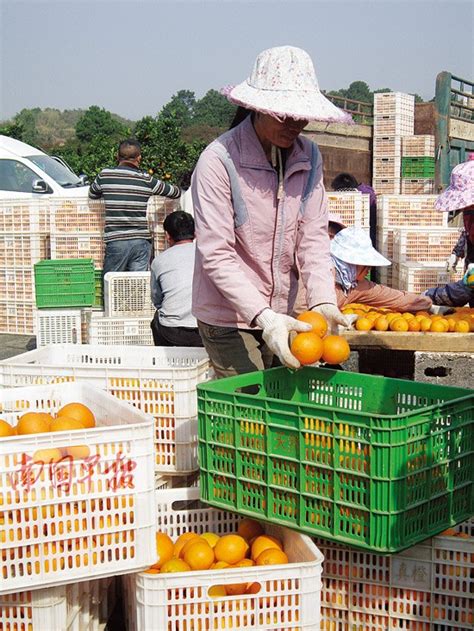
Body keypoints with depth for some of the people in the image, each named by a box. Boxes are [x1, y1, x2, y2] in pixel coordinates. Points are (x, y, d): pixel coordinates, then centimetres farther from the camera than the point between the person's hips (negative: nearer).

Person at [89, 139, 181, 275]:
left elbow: (92, 194, 21)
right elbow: (176, 192, 13)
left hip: (115, 241, 0)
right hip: (141, 241, 1)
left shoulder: (105, 175, 1)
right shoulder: (146, 180, 1)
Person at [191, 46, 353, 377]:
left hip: (278, 314, 5)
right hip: (227, 317, -5)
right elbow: (216, 256, -19)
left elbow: (313, 237, -2)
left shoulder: (309, 157, 2)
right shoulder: (218, 160, -16)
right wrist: (262, 317, -28)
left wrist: (323, 301, -18)